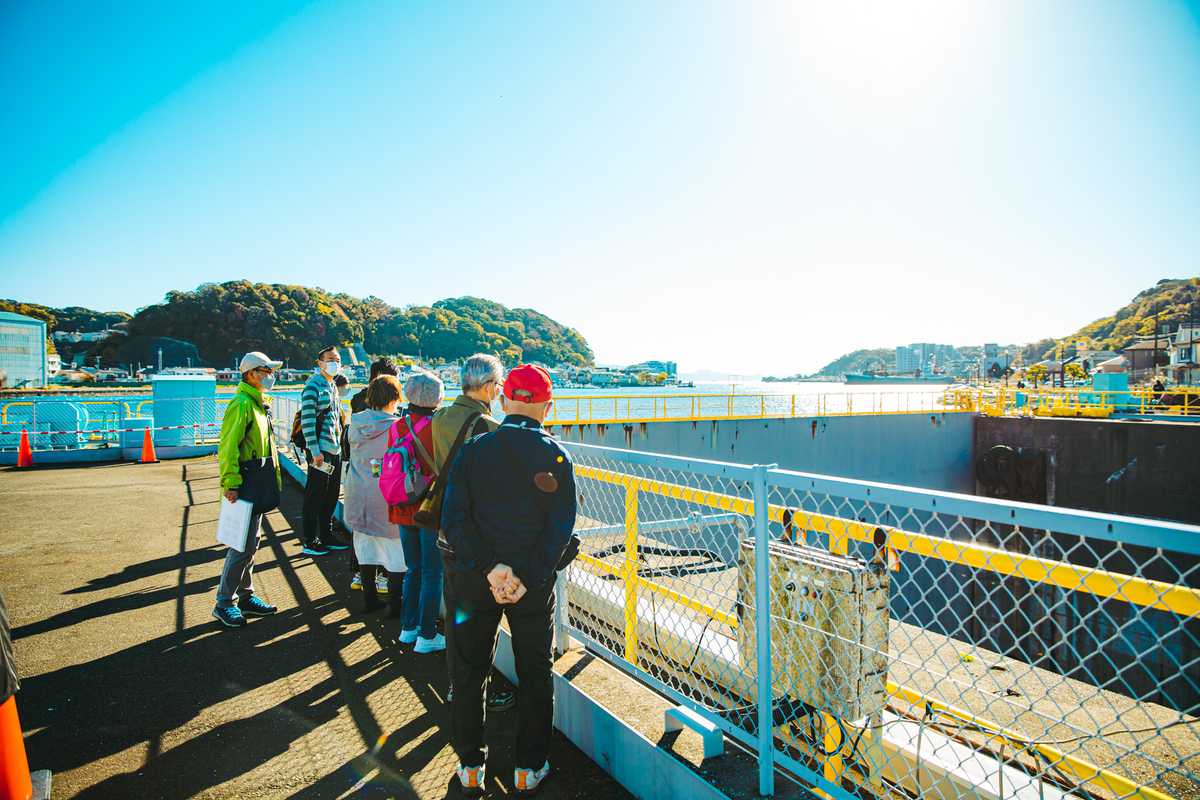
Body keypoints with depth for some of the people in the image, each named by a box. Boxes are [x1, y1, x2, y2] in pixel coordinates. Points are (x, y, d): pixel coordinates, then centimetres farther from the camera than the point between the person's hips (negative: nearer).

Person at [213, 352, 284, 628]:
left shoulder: (259, 403, 15)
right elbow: (228, 447, -21)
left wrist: (272, 476, 20)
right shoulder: (242, 403, -15)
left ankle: (246, 597, 26)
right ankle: (224, 603, 8)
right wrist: (230, 483, -24)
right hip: (245, 485, -10)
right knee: (242, 545, -4)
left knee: (250, 543, 16)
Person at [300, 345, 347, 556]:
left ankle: (326, 536, 26)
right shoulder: (313, 386, -10)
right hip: (320, 451, -9)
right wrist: (315, 451, -19)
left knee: (332, 495, 15)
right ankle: (310, 542, 10)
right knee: (315, 496, 0)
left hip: (335, 449, 9)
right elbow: (307, 420, -16)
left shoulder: (333, 387, 16)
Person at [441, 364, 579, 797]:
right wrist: (528, 579, -15)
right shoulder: (556, 457, -8)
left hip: (473, 579, 1)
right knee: (534, 675, 17)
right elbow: (561, 529, -15)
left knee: (468, 672, 18)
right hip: (535, 581, 0)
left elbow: (454, 520, -15)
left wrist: (488, 568, -17)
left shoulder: (473, 450, -7)